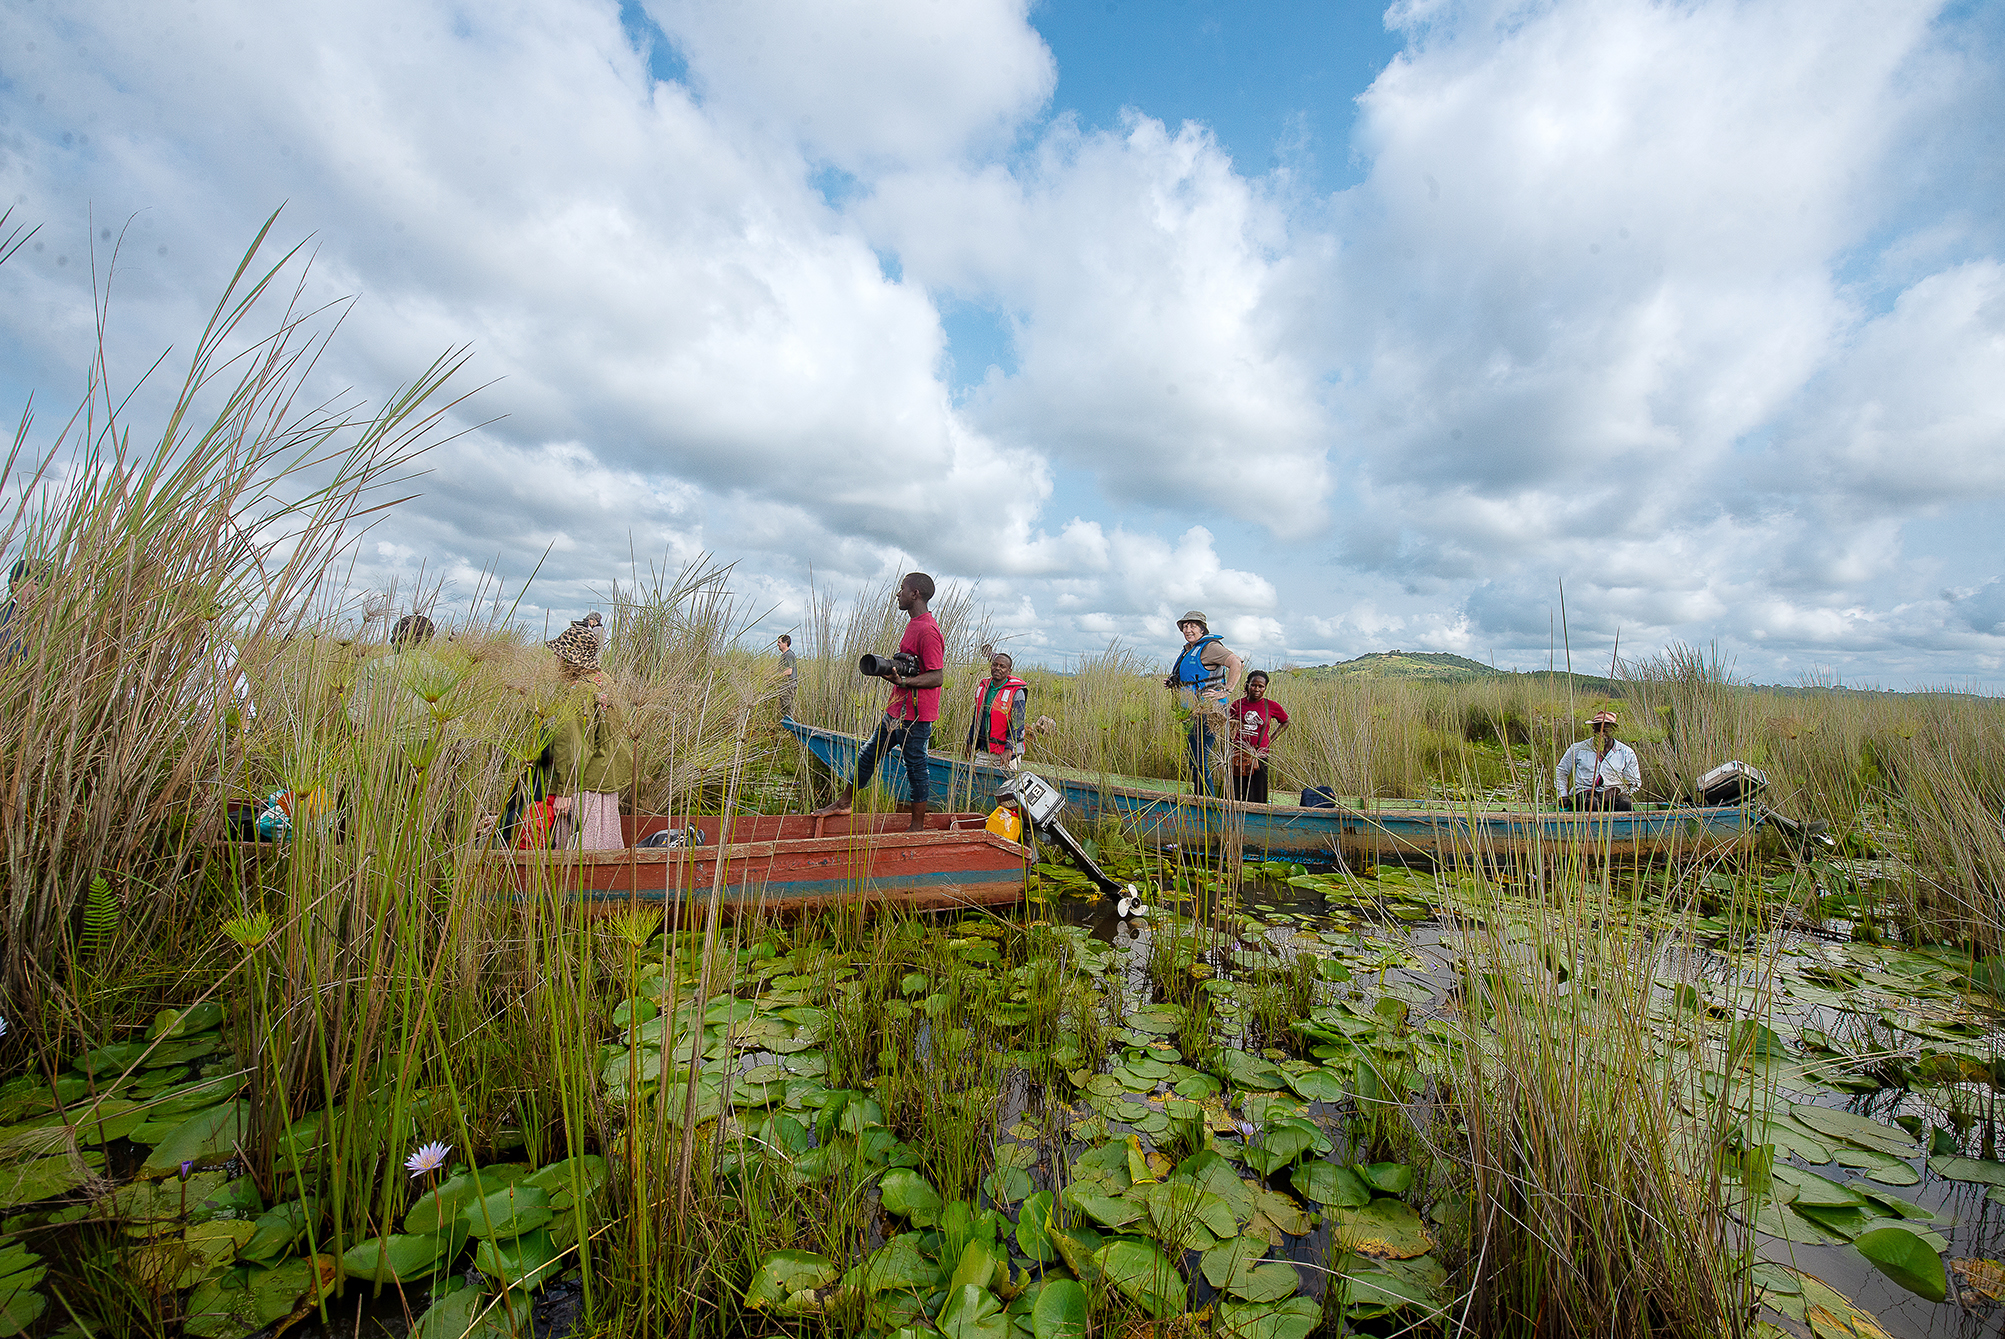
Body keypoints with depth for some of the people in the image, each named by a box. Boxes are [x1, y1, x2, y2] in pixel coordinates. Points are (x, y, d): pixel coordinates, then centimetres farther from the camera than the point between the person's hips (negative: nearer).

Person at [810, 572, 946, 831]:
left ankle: (918, 827, 15)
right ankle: (844, 803, 32)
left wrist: (902, 681, -29)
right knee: (870, 753, 18)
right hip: (896, 711, 10)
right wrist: (893, 670, 11)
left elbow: (937, 677, -22)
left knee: (915, 766, 2)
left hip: (914, 715, -10)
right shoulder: (914, 625, 13)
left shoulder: (927, 631, -19)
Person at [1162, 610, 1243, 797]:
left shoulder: (1210, 647, -10)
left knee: (1198, 761, -11)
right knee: (1190, 759, 13)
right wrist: (1172, 683, 13)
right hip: (1191, 712, 10)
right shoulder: (1188, 650, 18)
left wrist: (1225, 692, -24)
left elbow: (1236, 664, -22)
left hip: (1207, 712, -10)